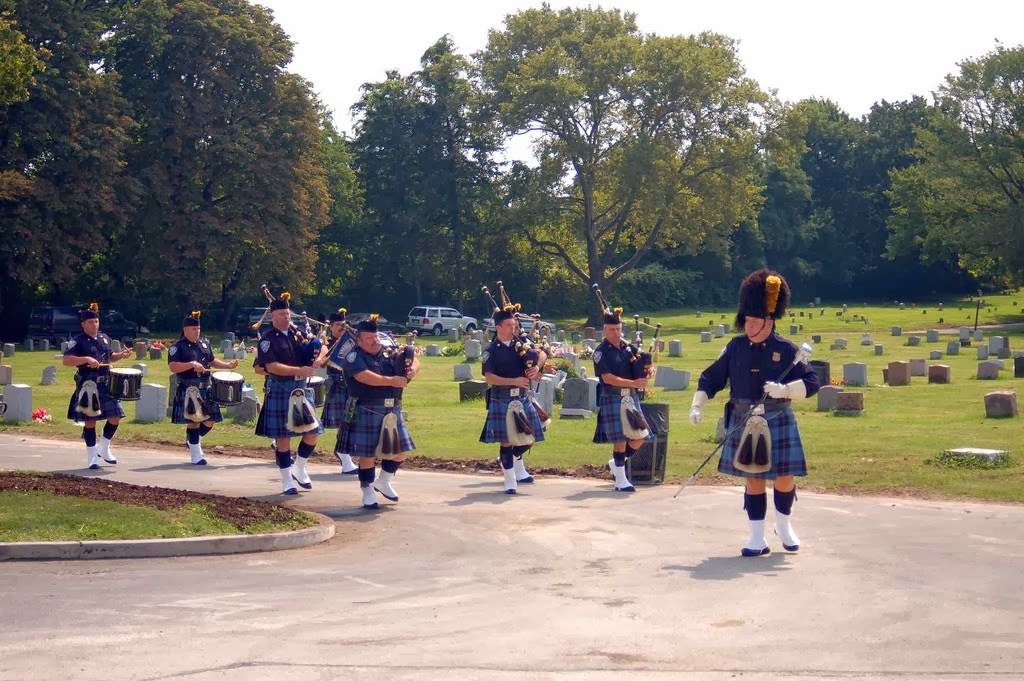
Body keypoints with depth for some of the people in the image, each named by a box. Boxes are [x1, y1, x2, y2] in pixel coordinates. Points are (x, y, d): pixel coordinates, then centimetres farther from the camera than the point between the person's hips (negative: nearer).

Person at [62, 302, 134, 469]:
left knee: (115, 417, 6)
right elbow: (66, 360, -18)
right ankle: (93, 458, 7)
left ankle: (103, 448, 25)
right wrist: (86, 359, -29)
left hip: (107, 386, 6)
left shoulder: (104, 338, 12)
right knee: (90, 421, -1)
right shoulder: (77, 341, -7)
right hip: (88, 387, -6)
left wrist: (122, 355, 7)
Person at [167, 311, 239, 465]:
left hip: (205, 389, 7)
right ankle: (196, 455, 5)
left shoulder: (204, 343, 13)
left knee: (210, 421, 8)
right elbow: (172, 367, -17)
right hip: (188, 390, -6)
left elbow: (212, 361, 25)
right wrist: (192, 364, -27)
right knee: (194, 422, -4)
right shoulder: (177, 347, -6)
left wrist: (228, 365, 11)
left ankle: (193, 440, 33)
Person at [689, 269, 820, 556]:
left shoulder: (786, 349, -3)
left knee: (784, 478, 1)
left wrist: (785, 389, -22)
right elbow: (710, 378, 9)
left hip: (778, 424, -1)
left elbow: (812, 382, -5)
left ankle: (783, 524, 29)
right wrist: (697, 405, -3)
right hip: (744, 424, 2)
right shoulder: (736, 347, 3)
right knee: (753, 480, 4)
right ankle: (758, 538, 12)